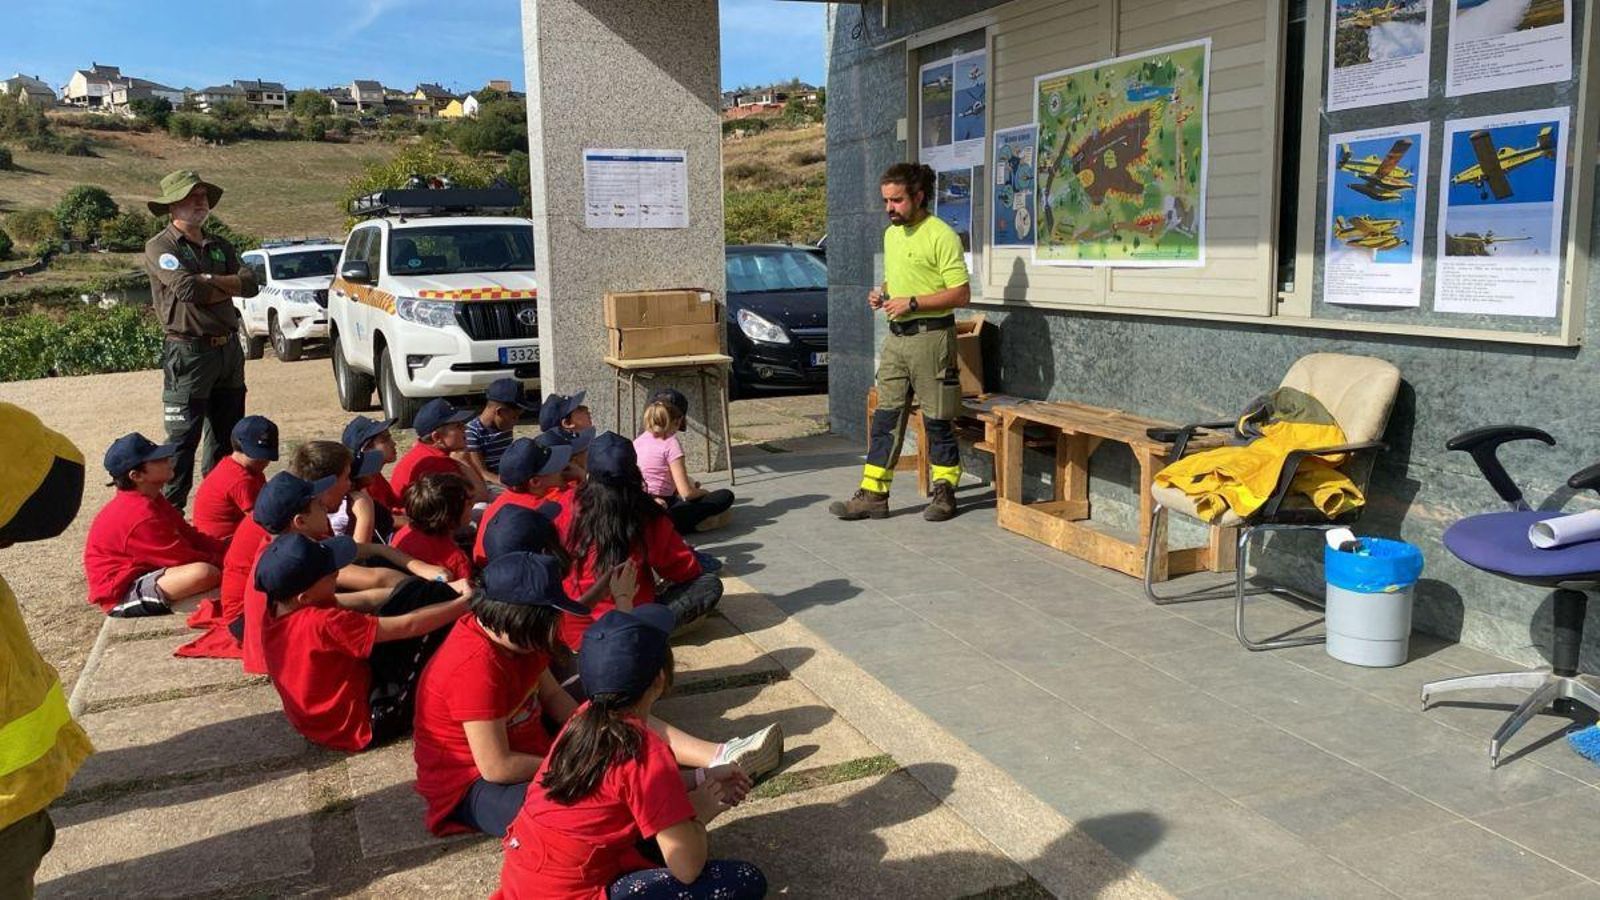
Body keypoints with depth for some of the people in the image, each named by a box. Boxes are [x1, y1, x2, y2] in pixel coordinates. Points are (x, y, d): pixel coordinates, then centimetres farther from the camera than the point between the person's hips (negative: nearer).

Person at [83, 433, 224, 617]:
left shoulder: (150, 500, 8)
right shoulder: (141, 515, -25)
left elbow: (190, 536, 8)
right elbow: (181, 557, -21)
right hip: (123, 594, -10)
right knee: (204, 573, -35)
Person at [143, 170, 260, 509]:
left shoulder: (221, 247, 16)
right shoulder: (160, 247, -3)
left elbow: (250, 284, -1)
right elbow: (186, 288, -20)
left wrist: (208, 282, -13)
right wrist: (226, 288, -5)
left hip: (229, 348, 7)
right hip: (189, 351, -7)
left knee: (227, 435, 13)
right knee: (183, 438, -6)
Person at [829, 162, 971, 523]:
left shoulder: (940, 235, -12)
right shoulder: (891, 234, 14)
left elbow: (961, 294, -15)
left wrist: (912, 303, -20)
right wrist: (882, 294, 5)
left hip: (930, 335, -7)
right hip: (896, 336, 8)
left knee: (938, 421, 3)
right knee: (885, 418, 6)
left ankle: (944, 492, 16)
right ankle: (873, 495, 9)